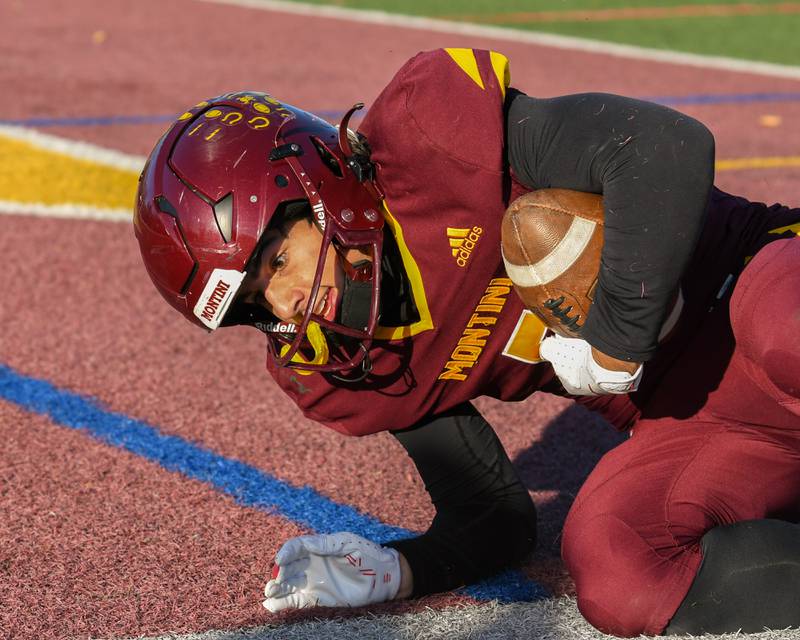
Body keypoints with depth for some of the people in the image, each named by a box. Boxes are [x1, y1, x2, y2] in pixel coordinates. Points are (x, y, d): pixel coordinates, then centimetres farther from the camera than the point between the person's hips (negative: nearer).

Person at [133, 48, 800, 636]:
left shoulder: (428, 130, -18)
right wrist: (391, 570, -10)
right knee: (615, 581, -28)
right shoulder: (335, 373, 1)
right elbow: (498, 517, 8)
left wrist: (614, 347, -20)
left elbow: (670, 147, -23)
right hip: (679, 420, 5)